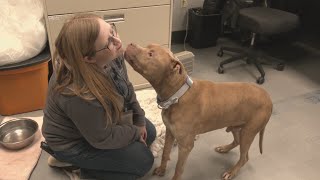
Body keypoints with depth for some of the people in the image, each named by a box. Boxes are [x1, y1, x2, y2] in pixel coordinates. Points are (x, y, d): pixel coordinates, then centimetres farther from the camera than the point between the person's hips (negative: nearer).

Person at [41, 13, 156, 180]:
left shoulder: (111, 56, -20)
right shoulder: (80, 95, -41)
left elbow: (126, 88, 0)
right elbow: (103, 138, -25)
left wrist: (140, 120, 0)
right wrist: (135, 132, -11)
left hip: (101, 119, 8)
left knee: (149, 133, 14)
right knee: (143, 160, -7)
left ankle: (94, 160, 16)